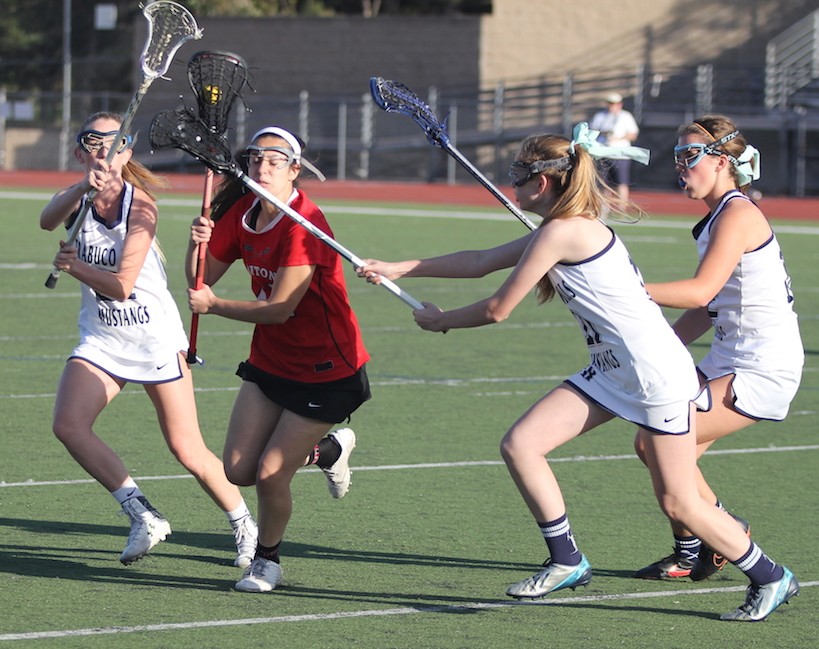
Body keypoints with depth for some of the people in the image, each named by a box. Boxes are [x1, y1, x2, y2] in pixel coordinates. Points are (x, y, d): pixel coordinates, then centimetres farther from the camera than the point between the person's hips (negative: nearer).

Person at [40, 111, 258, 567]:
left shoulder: (140, 205, -16)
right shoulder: (77, 199, -3)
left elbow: (121, 286, -21)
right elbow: (48, 221, -30)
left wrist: (75, 266, -21)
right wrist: (83, 189, -46)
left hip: (155, 337, -4)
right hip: (101, 338, 4)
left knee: (188, 451, -1)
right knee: (69, 425, -19)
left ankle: (246, 525, 21)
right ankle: (143, 516, -10)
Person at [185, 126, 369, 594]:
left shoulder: (304, 224, -24)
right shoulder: (243, 212, -1)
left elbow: (280, 308, -26)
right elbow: (203, 280, 2)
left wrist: (214, 305, -17)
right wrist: (198, 244, -18)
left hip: (324, 371, -7)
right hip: (270, 361, 7)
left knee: (269, 475, -10)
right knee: (239, 470, 2)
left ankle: (267, 561, 18)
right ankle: (328, 448, 29)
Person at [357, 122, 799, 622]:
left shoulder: (561, 232, -20)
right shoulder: (568, 228, 9)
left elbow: (497, 310, -13)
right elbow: (481, 262, 18)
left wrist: (440, 320, 5)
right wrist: (398, 270, 18)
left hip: (657, 373, -10)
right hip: (610, 371, 10)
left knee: (679, 504, -2)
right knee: (520, 445, -2)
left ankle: (771, 579, 16)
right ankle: (567, 561, 8)